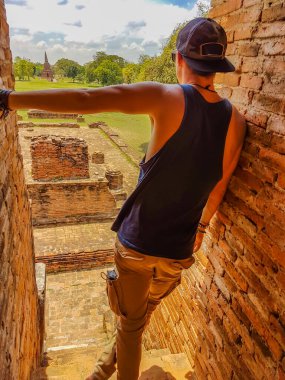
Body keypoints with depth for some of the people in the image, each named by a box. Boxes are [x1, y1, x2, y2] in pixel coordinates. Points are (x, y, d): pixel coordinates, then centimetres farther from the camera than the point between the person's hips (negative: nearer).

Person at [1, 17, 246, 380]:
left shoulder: (167, 98, -16)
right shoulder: (235, 120, -3)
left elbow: (86, 99, -24)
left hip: (137, 243, -4)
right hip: (179, 251, 5)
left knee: (130, 324, 22)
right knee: (141, 315, 29)